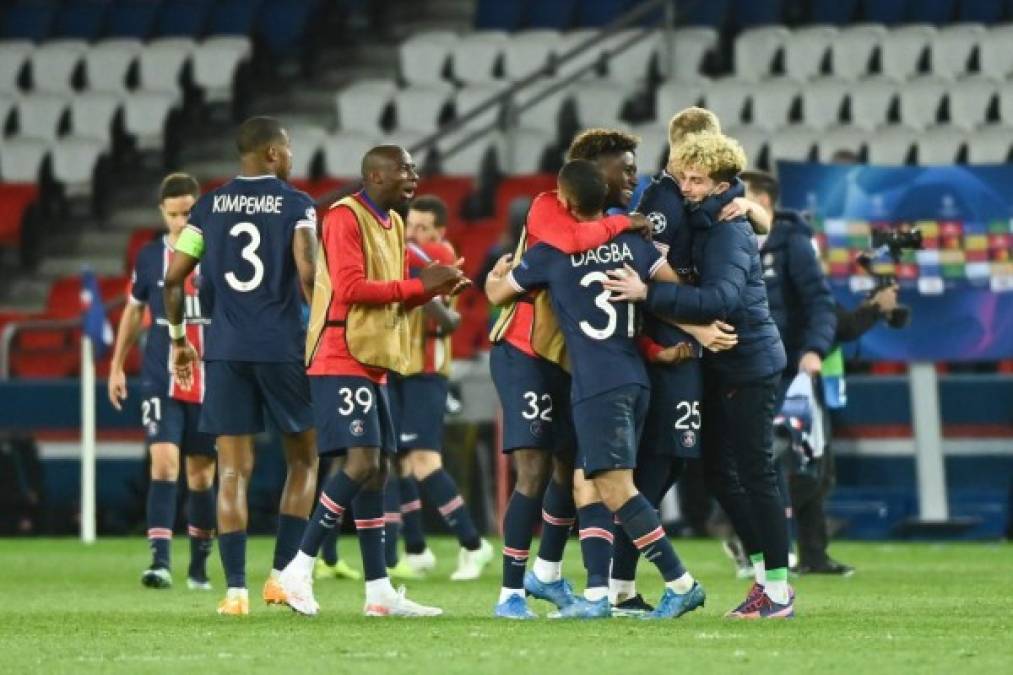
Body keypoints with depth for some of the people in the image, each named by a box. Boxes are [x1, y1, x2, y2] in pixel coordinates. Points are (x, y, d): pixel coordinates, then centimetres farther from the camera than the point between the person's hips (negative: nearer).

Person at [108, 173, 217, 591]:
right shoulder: (150, 257, 3)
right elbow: (133, 312, 16)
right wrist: (117, 366, 15)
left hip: (210, 381, 0)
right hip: (161, 381, 0)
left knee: (201, 474, 8)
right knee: (164, 461, -16)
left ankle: (199, 566, 22)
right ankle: (160, 560, -21)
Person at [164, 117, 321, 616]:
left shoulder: (209, 207, 8)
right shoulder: (296, 205, -2)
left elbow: (174, 278, 7)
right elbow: (307, 274, -15)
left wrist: (178, 339, 19)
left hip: (225, 350, 3)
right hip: (282, 347, -3)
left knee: (233, 469, 4)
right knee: (303, 461, 14)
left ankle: (235, 588, -3)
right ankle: (282, 575, 6)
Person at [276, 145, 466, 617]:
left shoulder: (392, 224, 18)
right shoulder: (345, 218, -11)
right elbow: (351, 288, -20)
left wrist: (434, 287, 3)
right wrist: (419, 284, -15)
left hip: (372, 362, 10)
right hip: (341, 360, -10)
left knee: (376, 471, 7)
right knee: (361, 463, -18)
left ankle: (379, 592, 9)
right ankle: (299, 569, -12)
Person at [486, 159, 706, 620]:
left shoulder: (551, 252, -2)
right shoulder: (630, 242, 10)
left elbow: (497, 294, 12)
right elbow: (675, 284, 4)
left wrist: (496, 274, 34)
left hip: (597, 386, -7)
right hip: (634, 380, 7)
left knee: (616, 489, -7)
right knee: (586, 484, 10)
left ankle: (681, 584, -10)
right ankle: (598, 594, 3)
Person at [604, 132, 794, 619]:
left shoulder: (729, 232, -18)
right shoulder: (700, 226, 11)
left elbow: (720, 299, -31)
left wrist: (650, 294, -36)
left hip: (750, 363, -9)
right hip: (722, 365, 9)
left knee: (754, 473, -6)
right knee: (718, 470, 11)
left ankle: (779, 591, -1)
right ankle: (764, 571, 21)